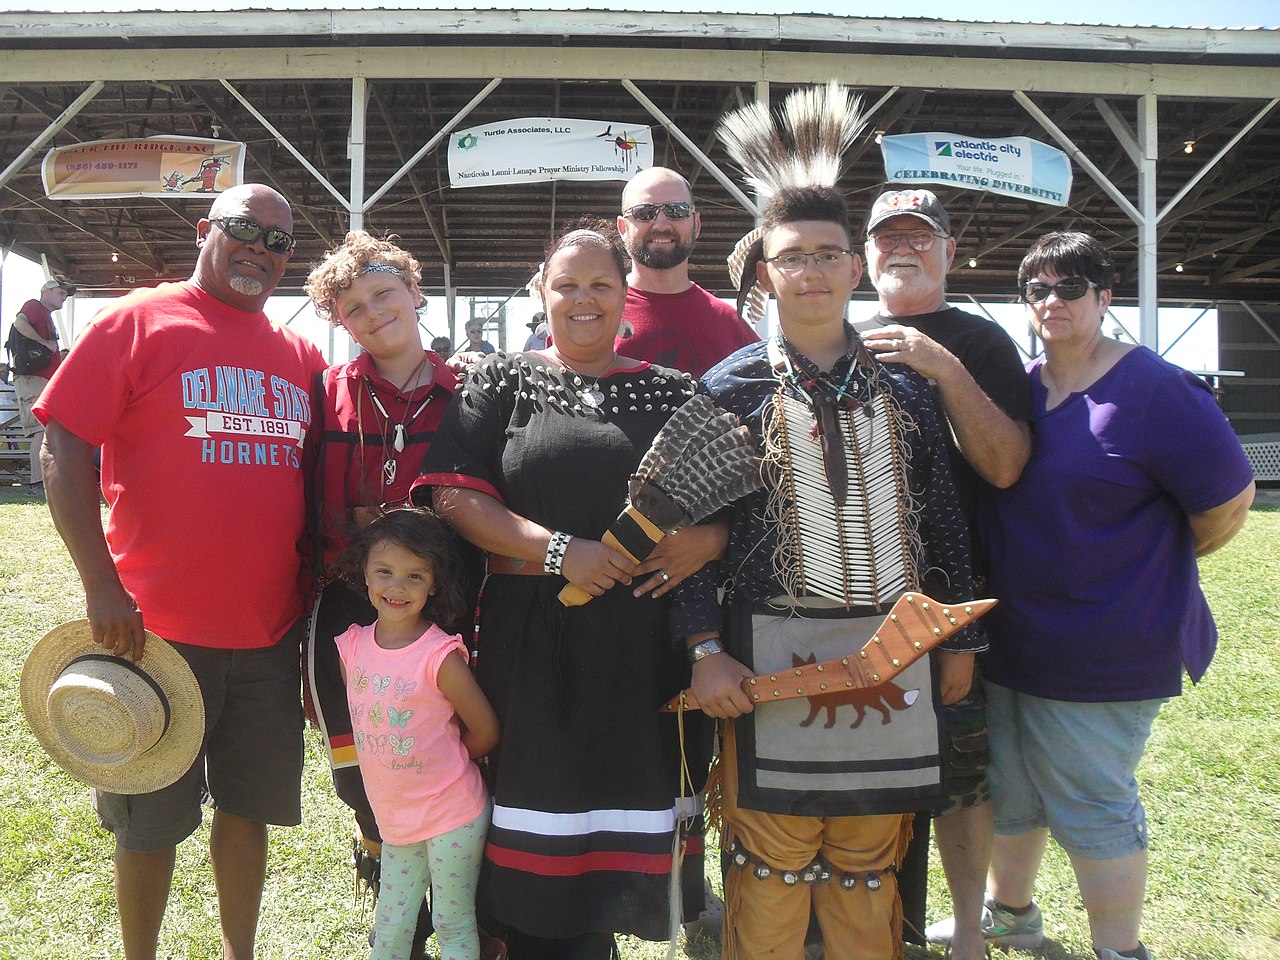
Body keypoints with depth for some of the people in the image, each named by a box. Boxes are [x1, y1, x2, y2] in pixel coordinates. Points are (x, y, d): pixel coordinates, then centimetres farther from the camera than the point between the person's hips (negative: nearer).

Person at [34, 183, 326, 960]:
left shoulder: (300, 355, 10)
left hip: (271, 634, 4)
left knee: (248, 808, 15)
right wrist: (102, 584, -14)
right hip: (158, 630, -4)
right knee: (151, 822, 10)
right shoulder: (138, 324, -3)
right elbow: (64, 448, -7)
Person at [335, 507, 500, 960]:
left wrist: (440, 762, 3)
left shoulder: (441, 656, -19)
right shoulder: (352, 645, -3)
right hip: (395, 819, 5)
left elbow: (485, 732, -10)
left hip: (452, 819, -5)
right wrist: (426, 760, 5)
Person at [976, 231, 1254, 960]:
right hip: (1009, 639, 7)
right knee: (1006, 791, 21)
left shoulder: (1153, 389, -15)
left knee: (1093, 806, 5)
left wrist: (1149, 567, 2)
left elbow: (1229, 500, -9)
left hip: (1104, 649, -7)